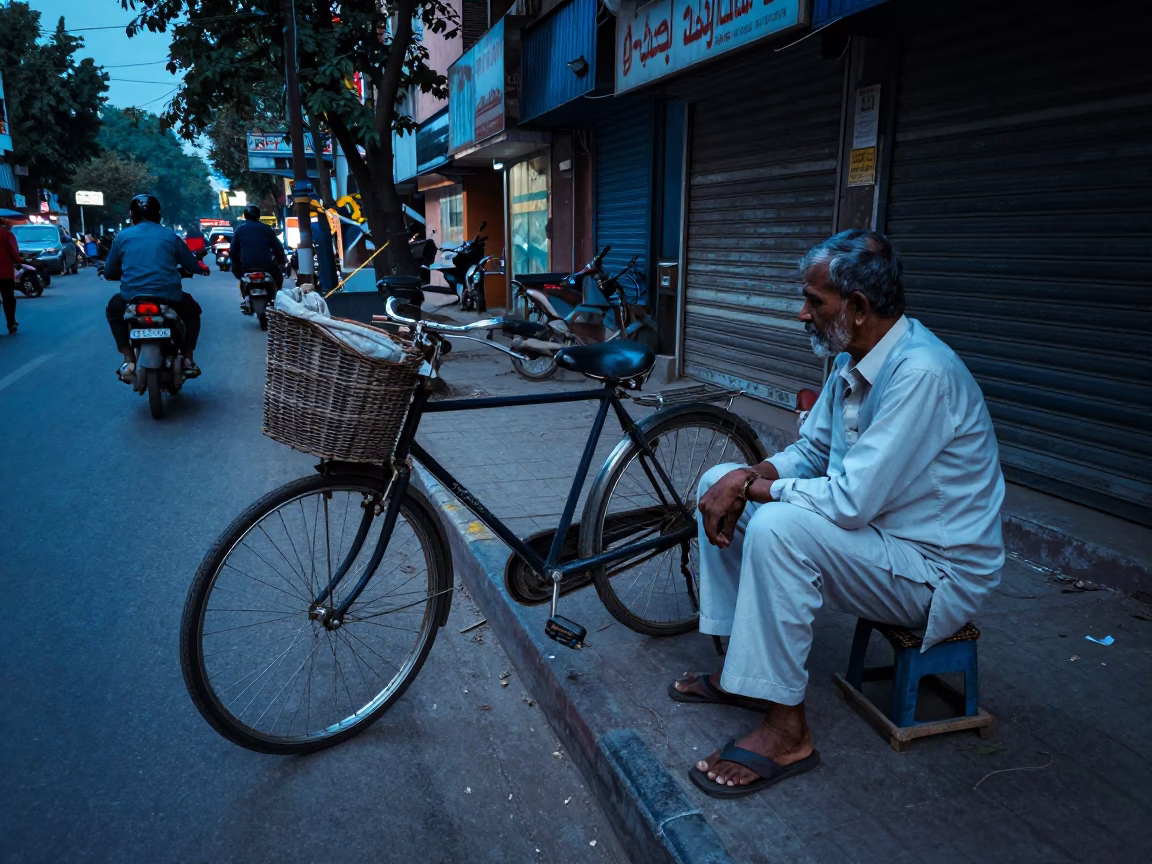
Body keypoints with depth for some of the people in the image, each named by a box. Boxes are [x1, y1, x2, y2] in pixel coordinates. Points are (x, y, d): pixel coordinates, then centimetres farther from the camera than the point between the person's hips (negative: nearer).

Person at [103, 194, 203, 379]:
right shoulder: (170, 236, 8)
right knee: (192, 311, 31)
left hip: (132, 297, 1)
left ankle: (129, 360, 17)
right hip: (169, 297, -1)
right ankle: (187, 360, 17)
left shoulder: (122, 236, 10)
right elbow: (193, 267, 10)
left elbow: (109, 272, 14)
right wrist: (177, 271, 33)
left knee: (113, 310, 33)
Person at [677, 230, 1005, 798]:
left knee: (778, 527, -33)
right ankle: (741, 669, 10)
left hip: (938, 572, -9)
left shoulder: (922, 374, -28)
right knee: (718, 483, 2)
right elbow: (810, 452, 11)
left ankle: (785, 730, -17)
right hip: (873, 525, 9)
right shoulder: (853, 360, 2)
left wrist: (754, 487, -18)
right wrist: (743, 478, -8)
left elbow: (852, 501, -32)